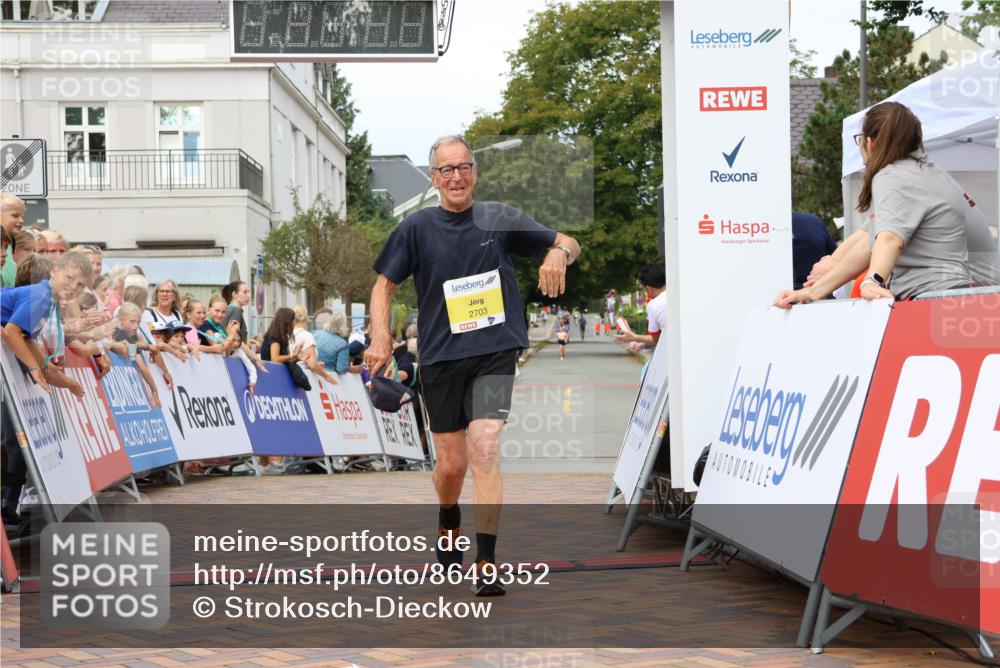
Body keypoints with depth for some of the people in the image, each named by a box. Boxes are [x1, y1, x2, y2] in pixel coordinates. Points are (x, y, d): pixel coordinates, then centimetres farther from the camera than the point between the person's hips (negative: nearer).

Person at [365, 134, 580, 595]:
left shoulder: (500, 219, 2)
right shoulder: (417, 228, 3)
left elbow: (567, 243, 9)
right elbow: (384, 284, 9)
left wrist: (558, 255, -15)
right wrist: (380, 337, -7)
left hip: (494, 353, -1)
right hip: (440, 356, 1)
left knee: (484, 449, -18)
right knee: (451, 464, 7)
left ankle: (487, 565, -14)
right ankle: (448, 525, 42)